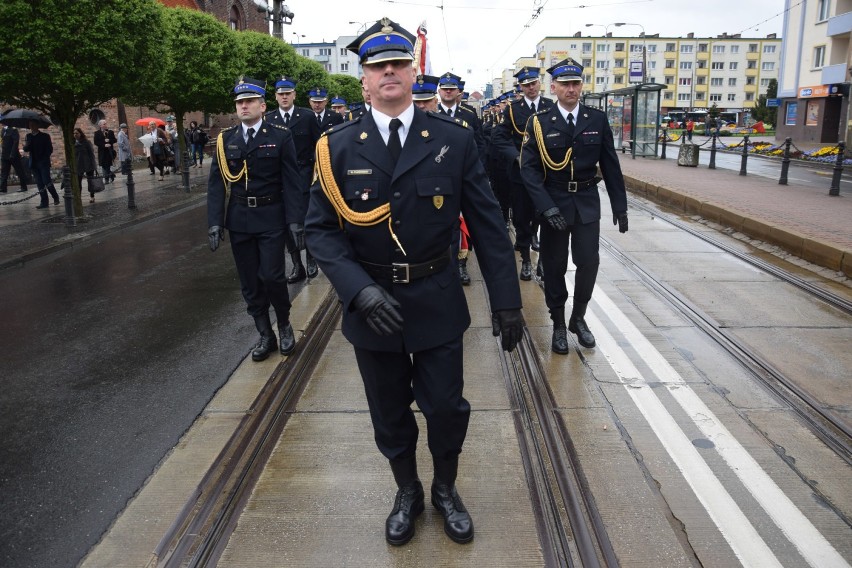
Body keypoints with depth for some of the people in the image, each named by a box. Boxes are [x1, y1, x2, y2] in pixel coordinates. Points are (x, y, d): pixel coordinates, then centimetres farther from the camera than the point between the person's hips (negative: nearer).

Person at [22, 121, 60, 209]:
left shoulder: (45, 136, 2)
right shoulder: (28, 136, 13)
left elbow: (50, 149, 0)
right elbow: (26, 149, 9)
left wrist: (44, 158, -10)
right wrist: (26, 145, -14)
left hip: (43, 163, -4)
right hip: (34, 164, 4)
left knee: (46, 181, -15)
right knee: (40, 184, 1)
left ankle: (55, 197, 7)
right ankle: (44, 202, 4)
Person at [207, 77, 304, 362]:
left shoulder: (280, 136, -3)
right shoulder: (225, 139, 5)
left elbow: (291, 182, -5)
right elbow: (216, 184, 3)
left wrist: (295, 220, -11)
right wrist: (215, 222, -4)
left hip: (270, 218, -3)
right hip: (239, 219, 3)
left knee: (272, 276, -8)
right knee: (250, 283, 8)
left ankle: (284, 325, 19)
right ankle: (265, 335, 22)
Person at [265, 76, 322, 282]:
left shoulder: (308, 116, 1)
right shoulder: (268, 119, 5)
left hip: (304, 178, -2)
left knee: (306, 221, -6)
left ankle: (311, 260, 16)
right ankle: (297, 266, 15)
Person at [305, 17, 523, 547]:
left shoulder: (454, 139, -5)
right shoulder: (337, 146, -4)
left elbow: (488, 222, -3)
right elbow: (320, 228, -5)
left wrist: (506, 300, -5)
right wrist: (360, 289, -20)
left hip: (437, 301, 0)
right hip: (371, 303, 1)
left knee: (447, 408, 12)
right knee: (390, 415, 17)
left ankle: (446, 490, 41)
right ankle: (407, 492, 43)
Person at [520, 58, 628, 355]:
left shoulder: (597, 119, 1)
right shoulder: (540, 122, -5)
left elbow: (610, 165, 5)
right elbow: (529, 167, -11)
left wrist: (620, 205, 4)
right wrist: (546, 206, -21)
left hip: (587, 203, 2)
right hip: (553, 203, -1)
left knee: (589, 262, -1)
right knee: (554, 266, 6)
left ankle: (578, 317, 22)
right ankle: (558, 324, 23)